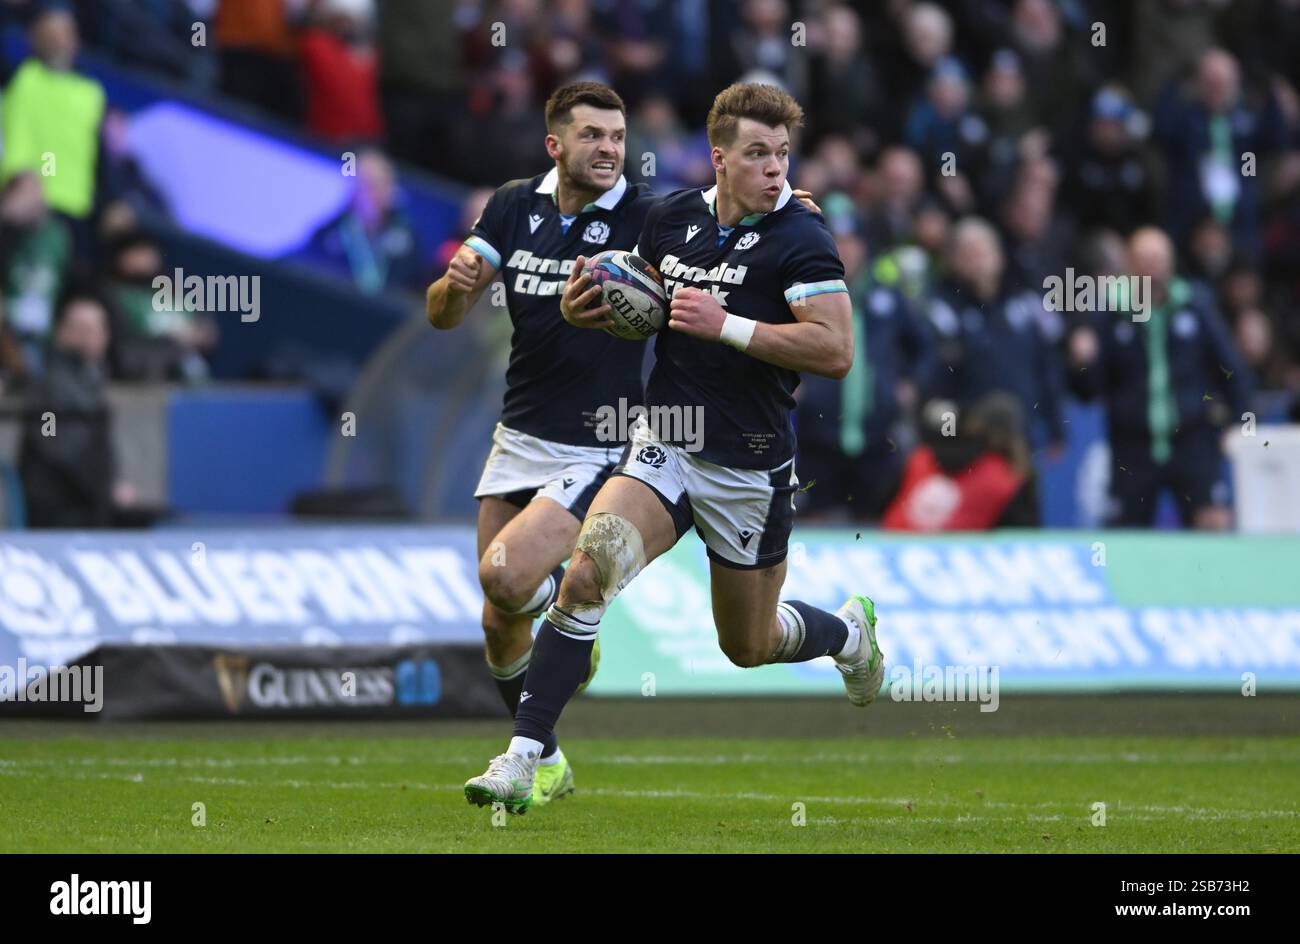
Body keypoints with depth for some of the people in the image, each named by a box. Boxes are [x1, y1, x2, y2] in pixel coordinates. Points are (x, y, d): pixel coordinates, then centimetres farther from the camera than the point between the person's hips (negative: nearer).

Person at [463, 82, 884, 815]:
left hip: (751, 471, -3)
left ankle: (850, 631, 48)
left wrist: (727, 325, -25)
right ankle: (522, 760, -20)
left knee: (749, 645, 13)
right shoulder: (672, 218, 4)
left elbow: (836, 351, -21)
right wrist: (590, 307, -2)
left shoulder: (800, 239, -13)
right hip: (663, 450, 3)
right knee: (586, 574, -21)